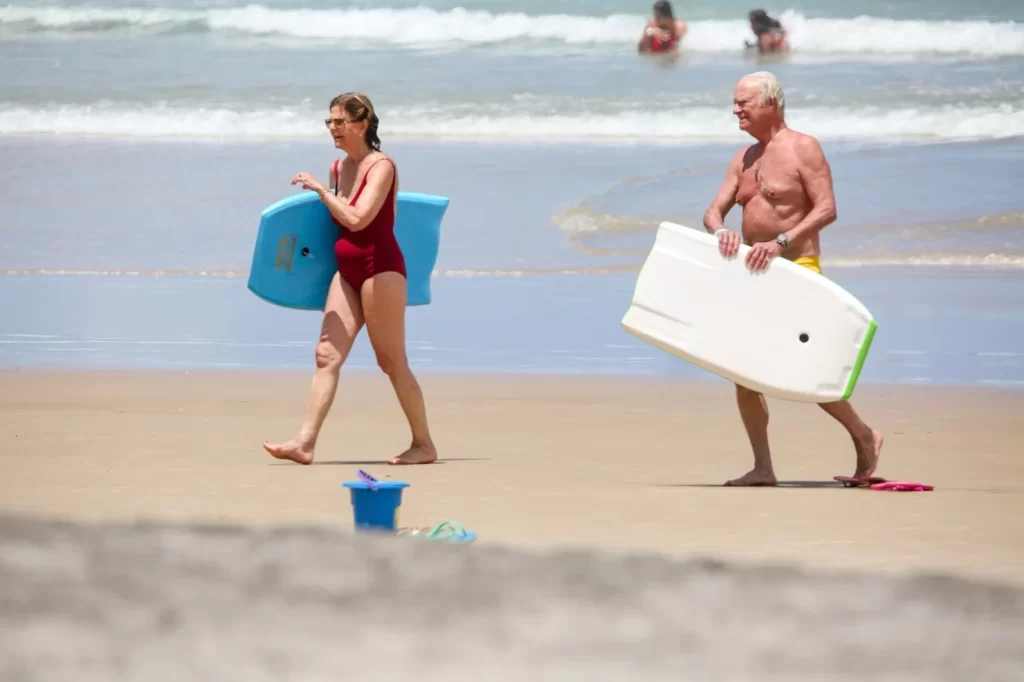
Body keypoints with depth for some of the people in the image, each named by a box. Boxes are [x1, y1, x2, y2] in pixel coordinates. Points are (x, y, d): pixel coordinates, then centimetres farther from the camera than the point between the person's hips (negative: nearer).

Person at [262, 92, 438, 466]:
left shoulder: (381, 166, -13)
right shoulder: (338, 168, 11)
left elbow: (357, 218, -25)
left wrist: (319, 188, -19)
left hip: (380, 267, -8)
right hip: (347, 270, 8)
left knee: (391, 361, -1)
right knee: (327, 355, -1)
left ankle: (424, 444, 10)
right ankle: (305, 442, -6)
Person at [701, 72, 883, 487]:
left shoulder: (803, 148, -8)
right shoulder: (744, 159, 15)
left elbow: (826, 209, -16)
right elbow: (714, 211, 10)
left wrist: (780, 243, -26)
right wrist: (721, 230, -15)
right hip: (754, 273, 8)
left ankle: (864, 437, 10)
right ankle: (762, 468, 4)